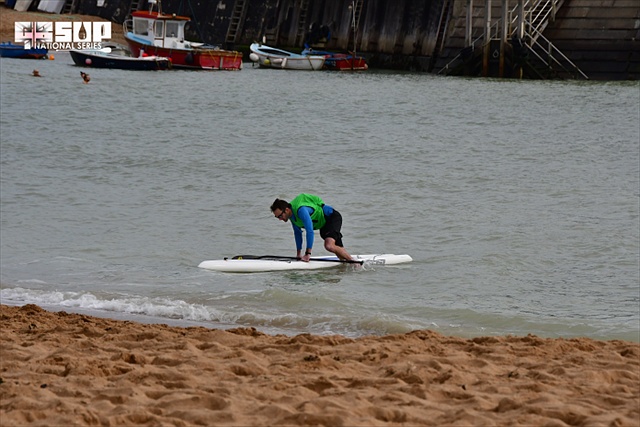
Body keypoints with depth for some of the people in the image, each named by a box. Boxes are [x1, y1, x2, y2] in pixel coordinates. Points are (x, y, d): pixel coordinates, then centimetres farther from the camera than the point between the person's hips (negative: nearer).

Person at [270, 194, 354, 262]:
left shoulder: (301, 210, -34)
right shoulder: (291, 214, -5)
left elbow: (310, 231, -38)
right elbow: (297, 232, 10)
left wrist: (308, 254, -36)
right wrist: (298, 254, 12)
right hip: (324, 223, 9)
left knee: (329, 246, -28)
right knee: (338, 249, 12)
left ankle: (352, 261, -12)